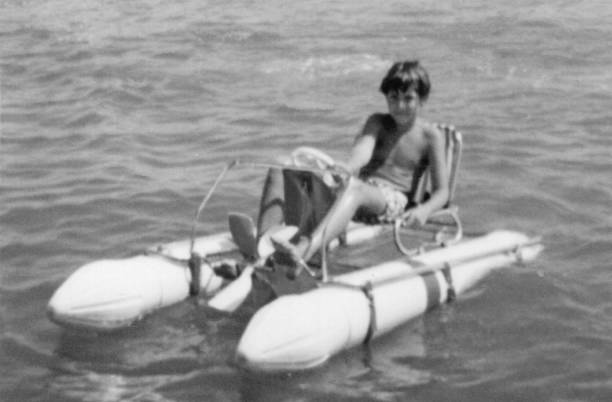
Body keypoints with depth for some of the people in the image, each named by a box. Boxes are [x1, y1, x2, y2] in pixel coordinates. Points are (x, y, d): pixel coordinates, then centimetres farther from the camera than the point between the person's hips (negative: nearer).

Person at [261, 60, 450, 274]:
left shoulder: (431, 136, 8)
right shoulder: (377, 123, 18)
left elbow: (441, 192, 2)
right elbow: (362, 152, -5)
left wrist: (424, 209, -22)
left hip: (392, 201, -5)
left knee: (353, 186, -43)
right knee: (280, 173, -15)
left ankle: (302, 252, -70)